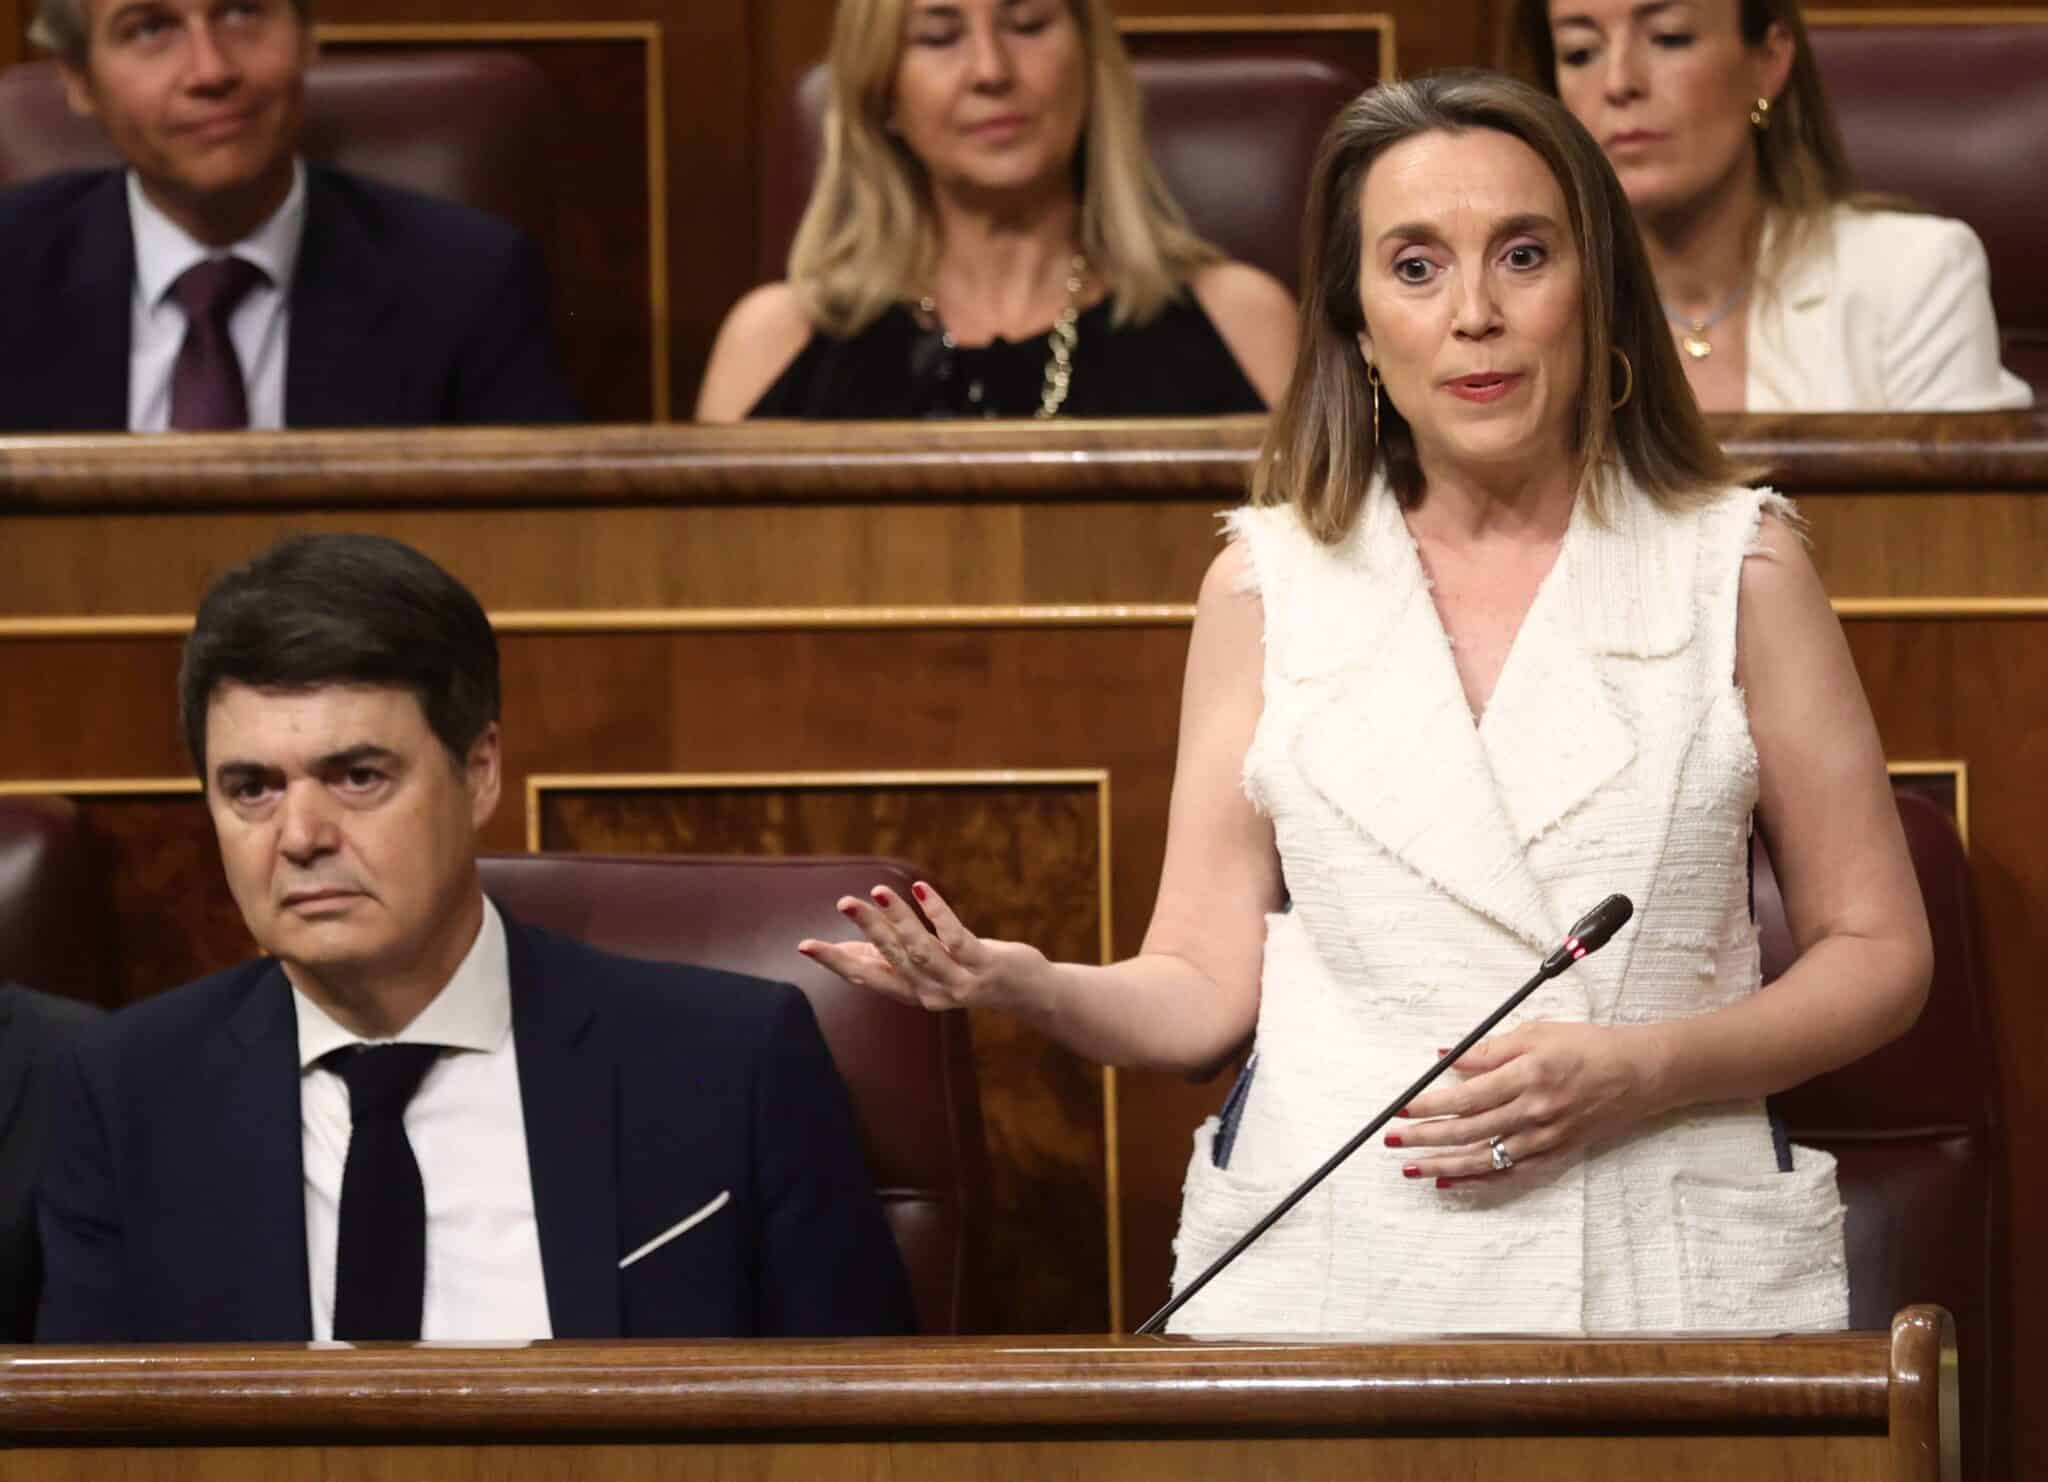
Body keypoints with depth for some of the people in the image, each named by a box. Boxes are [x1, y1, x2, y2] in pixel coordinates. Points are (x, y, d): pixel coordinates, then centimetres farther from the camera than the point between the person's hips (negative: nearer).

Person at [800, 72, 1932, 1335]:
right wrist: (1024, 984, -12)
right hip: (1322, 1266, 1)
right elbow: (1205, 985, 9)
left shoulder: (1736, 566, 8)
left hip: (1664, 1269, -1)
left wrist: (1642, 1071, -7)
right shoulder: (1268, 585, 11)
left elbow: (1877, 952, 9)